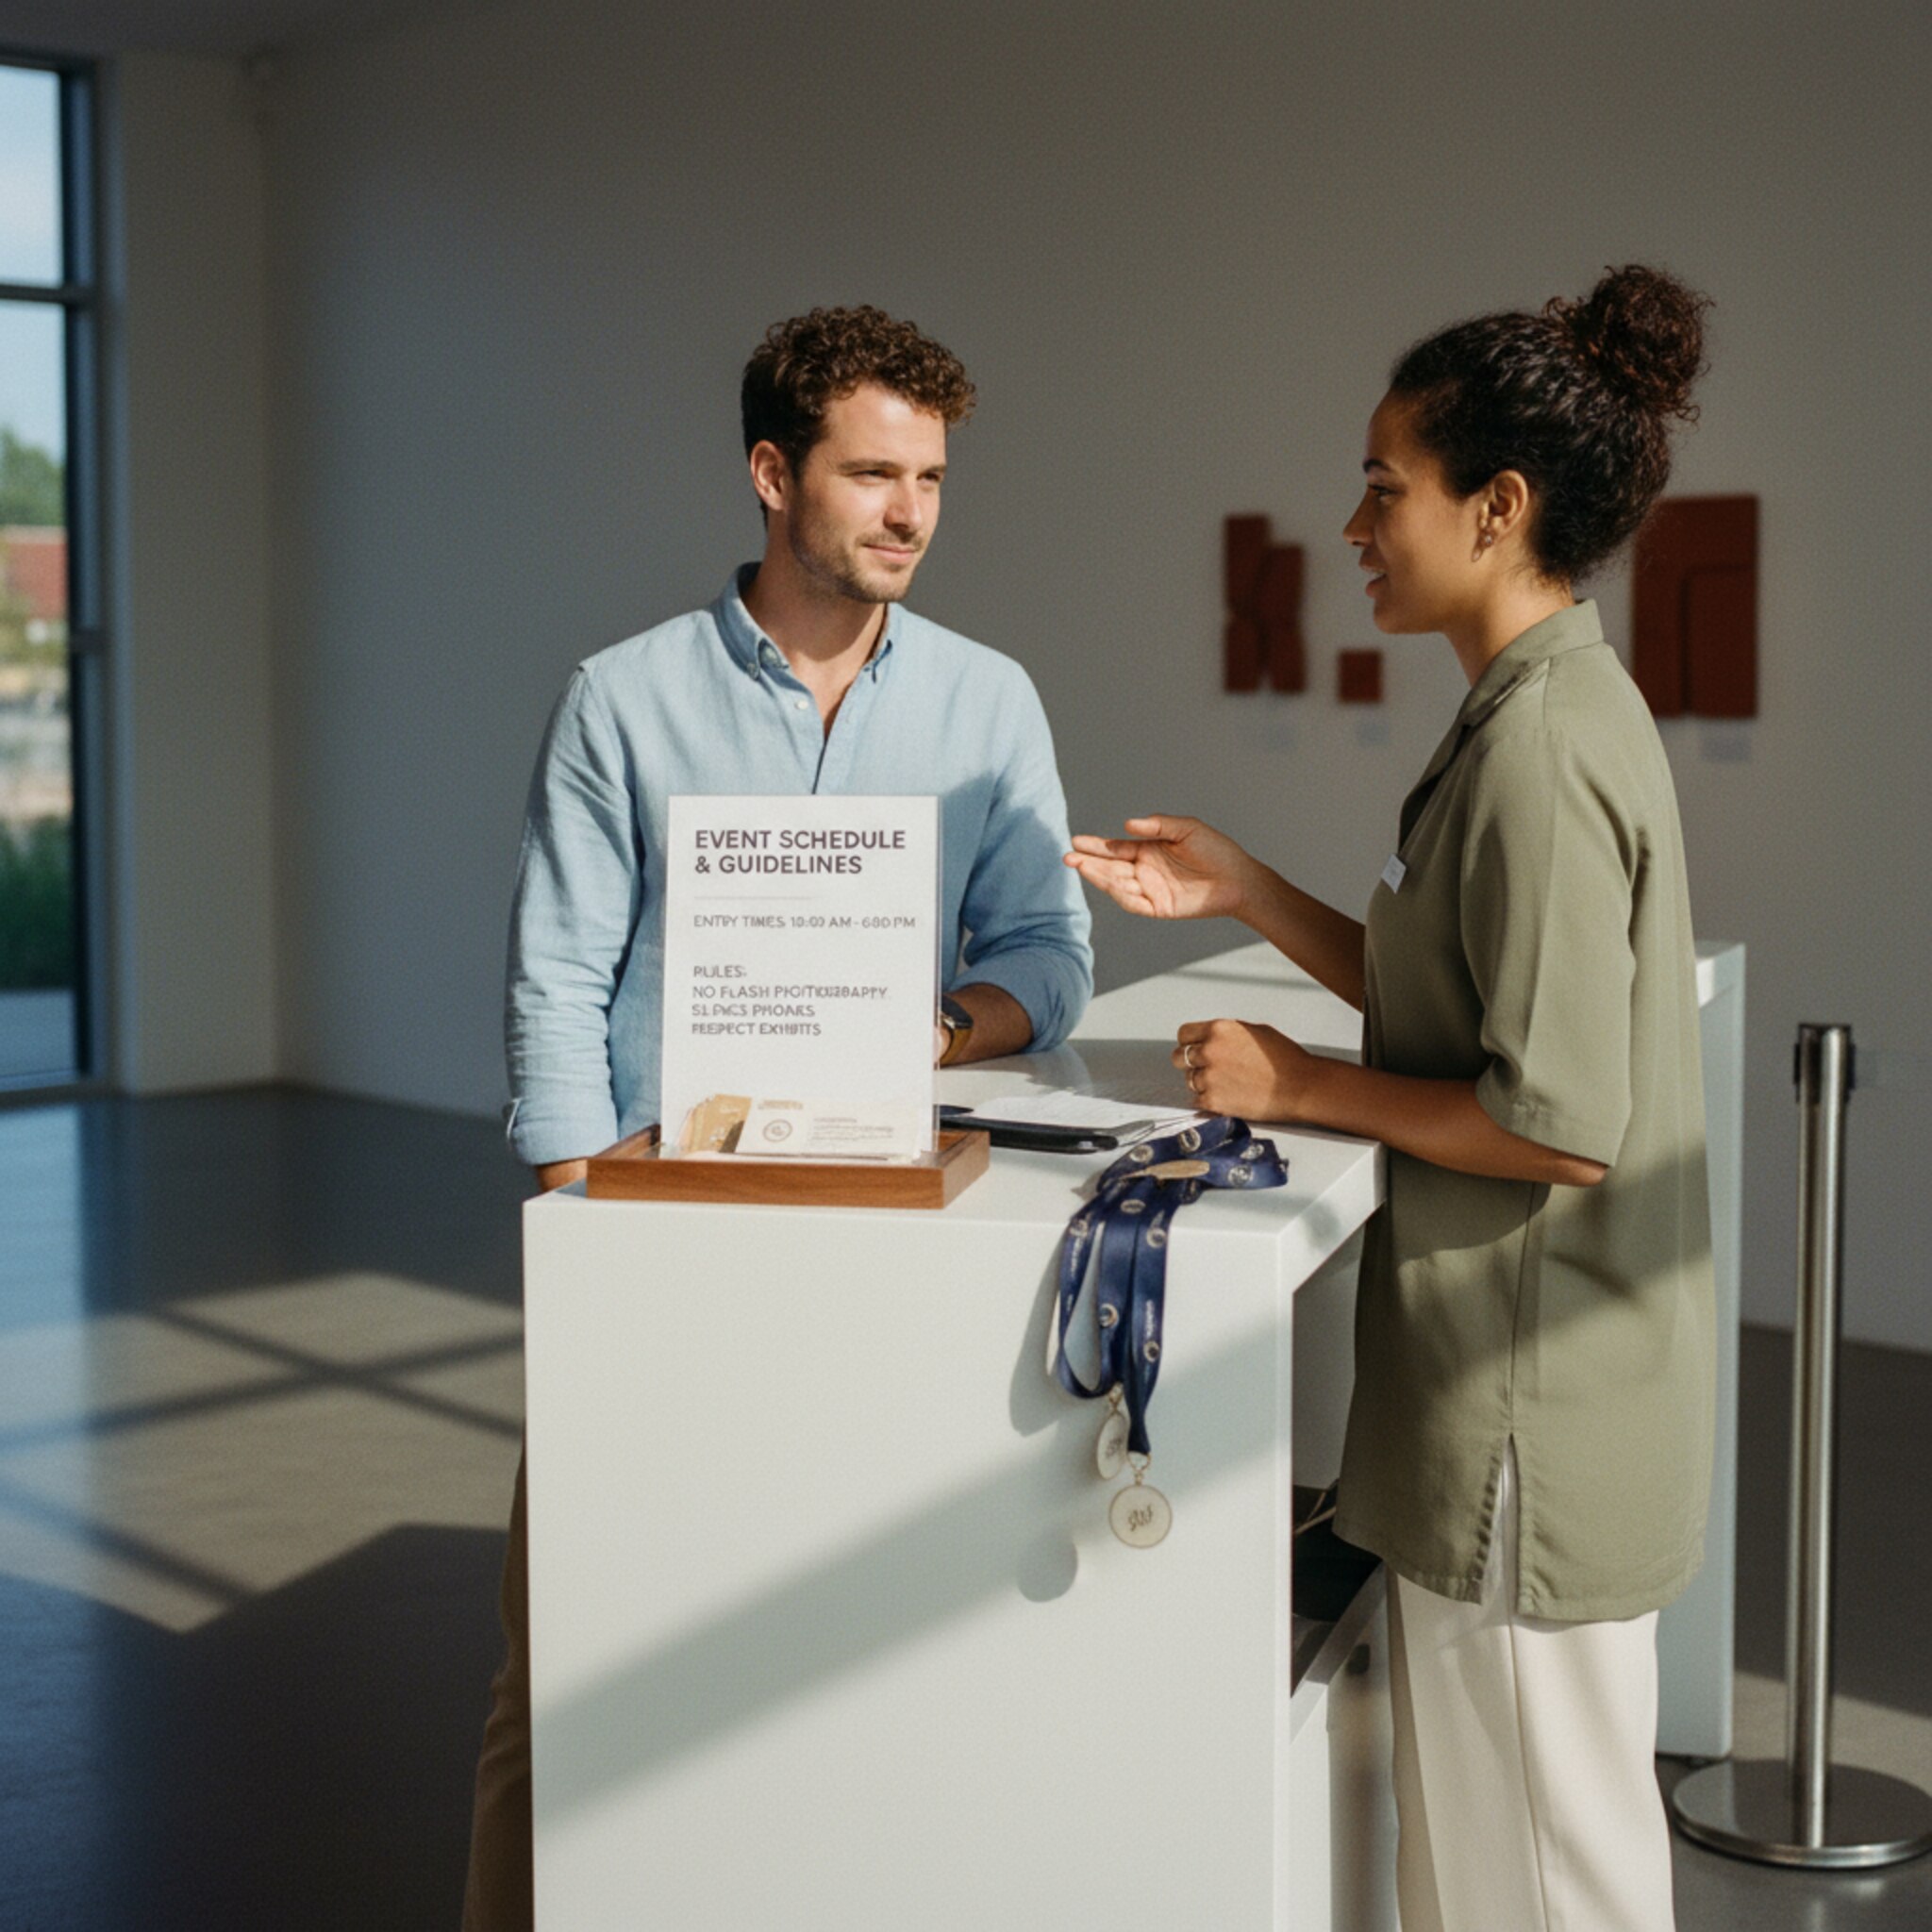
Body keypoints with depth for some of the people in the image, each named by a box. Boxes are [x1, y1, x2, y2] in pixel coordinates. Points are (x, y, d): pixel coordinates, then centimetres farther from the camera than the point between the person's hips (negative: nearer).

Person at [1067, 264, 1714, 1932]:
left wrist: (1299, 1085, -13)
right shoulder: (1555, 710, 10)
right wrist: (1248, 896, 10)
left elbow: (1561, 1123, -25)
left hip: (1529, 1417, -10)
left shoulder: (1542, 750, -22)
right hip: (1528, 1401, 10)